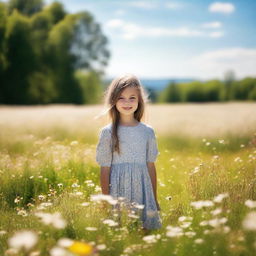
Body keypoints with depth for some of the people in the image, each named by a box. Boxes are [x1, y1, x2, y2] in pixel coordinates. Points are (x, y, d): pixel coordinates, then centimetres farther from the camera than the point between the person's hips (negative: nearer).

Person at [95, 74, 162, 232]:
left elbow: (151, 166, 9)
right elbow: (105, 169, 0)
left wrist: (155, 199, 11)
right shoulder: (108, 133, -2)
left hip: (142, 191, 2)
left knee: (146, 231, 2)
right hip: (118, 192, -2)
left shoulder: (148, 132, 5)